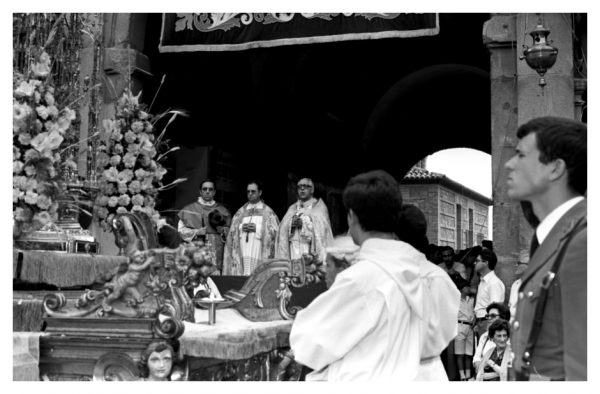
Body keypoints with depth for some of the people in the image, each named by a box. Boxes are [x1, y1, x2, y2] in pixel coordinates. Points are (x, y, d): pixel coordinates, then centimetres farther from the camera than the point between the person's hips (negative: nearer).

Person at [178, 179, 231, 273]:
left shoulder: (222, 210, 16)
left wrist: (223, 231, -4)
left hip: (216, 253, 2)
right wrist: (196, 232, -9)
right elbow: (181, 229, 5)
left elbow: (229, 232, 17)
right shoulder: (190, 209, 9)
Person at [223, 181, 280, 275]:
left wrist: (257, 229, -9)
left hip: (259, 257, -3)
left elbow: (276, 232, -2)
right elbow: (232, 234, 14)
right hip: (241, 256, 3)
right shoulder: (240, 212, 18)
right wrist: (241, 228, -5)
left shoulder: (267, 212, 8)